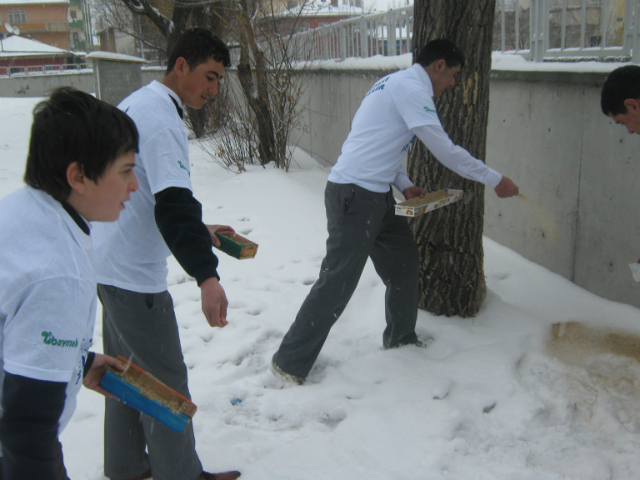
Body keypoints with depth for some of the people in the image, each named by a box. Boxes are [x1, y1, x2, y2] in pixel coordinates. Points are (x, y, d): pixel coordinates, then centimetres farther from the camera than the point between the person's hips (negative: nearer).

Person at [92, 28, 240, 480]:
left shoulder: (138, 103, 12)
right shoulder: (161, 117, -20)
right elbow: (172, 203, -33)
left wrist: (200, 230, 21)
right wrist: (207, 276, -42)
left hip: (108, 264, 10)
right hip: (134, 274, -10)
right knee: (165, 379, 3)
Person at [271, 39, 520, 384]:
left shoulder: (400, 84, 19)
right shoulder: (411, 87, -13)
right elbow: (445, 151, -15)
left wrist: (404, 185, 11)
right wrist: (494, 180, -6)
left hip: (375, 195, 11)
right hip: (354, 196, -11)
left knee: (403, 260, 18)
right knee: (338, 281, -7)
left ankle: (400, 340, 33)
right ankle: (290, 362, 2)